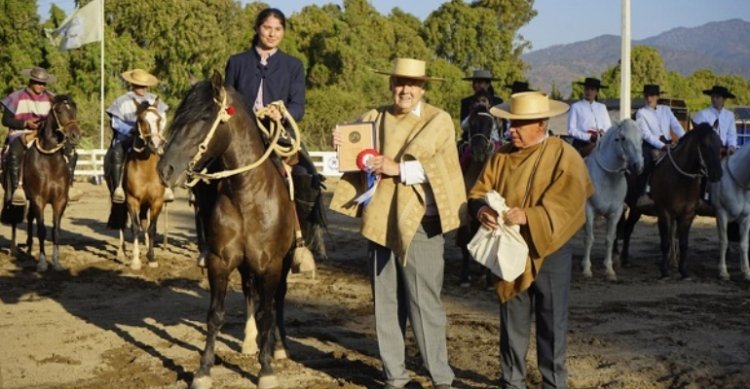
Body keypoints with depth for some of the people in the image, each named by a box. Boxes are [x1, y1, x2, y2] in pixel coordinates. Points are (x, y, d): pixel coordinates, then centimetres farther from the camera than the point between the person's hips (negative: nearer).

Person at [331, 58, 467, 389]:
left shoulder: (439, 120, 1)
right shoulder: (375, 117, 12)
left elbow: (435, 168, -10)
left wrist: (398, 168, -22)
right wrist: (340, 141, -12)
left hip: (419, 222, -4)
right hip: (379, 221, 4)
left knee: (424, 303, -2)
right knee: (385, 303, 10)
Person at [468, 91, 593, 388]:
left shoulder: (564, 156, -10)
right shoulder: (502, 156, 5)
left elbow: (565, 206, -19)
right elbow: (479, 191, 4)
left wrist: (528, 217, -32)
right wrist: (481, 210, -20)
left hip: (549, 252, -4)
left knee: (552, 323, 7)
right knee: (512, 322, 12)